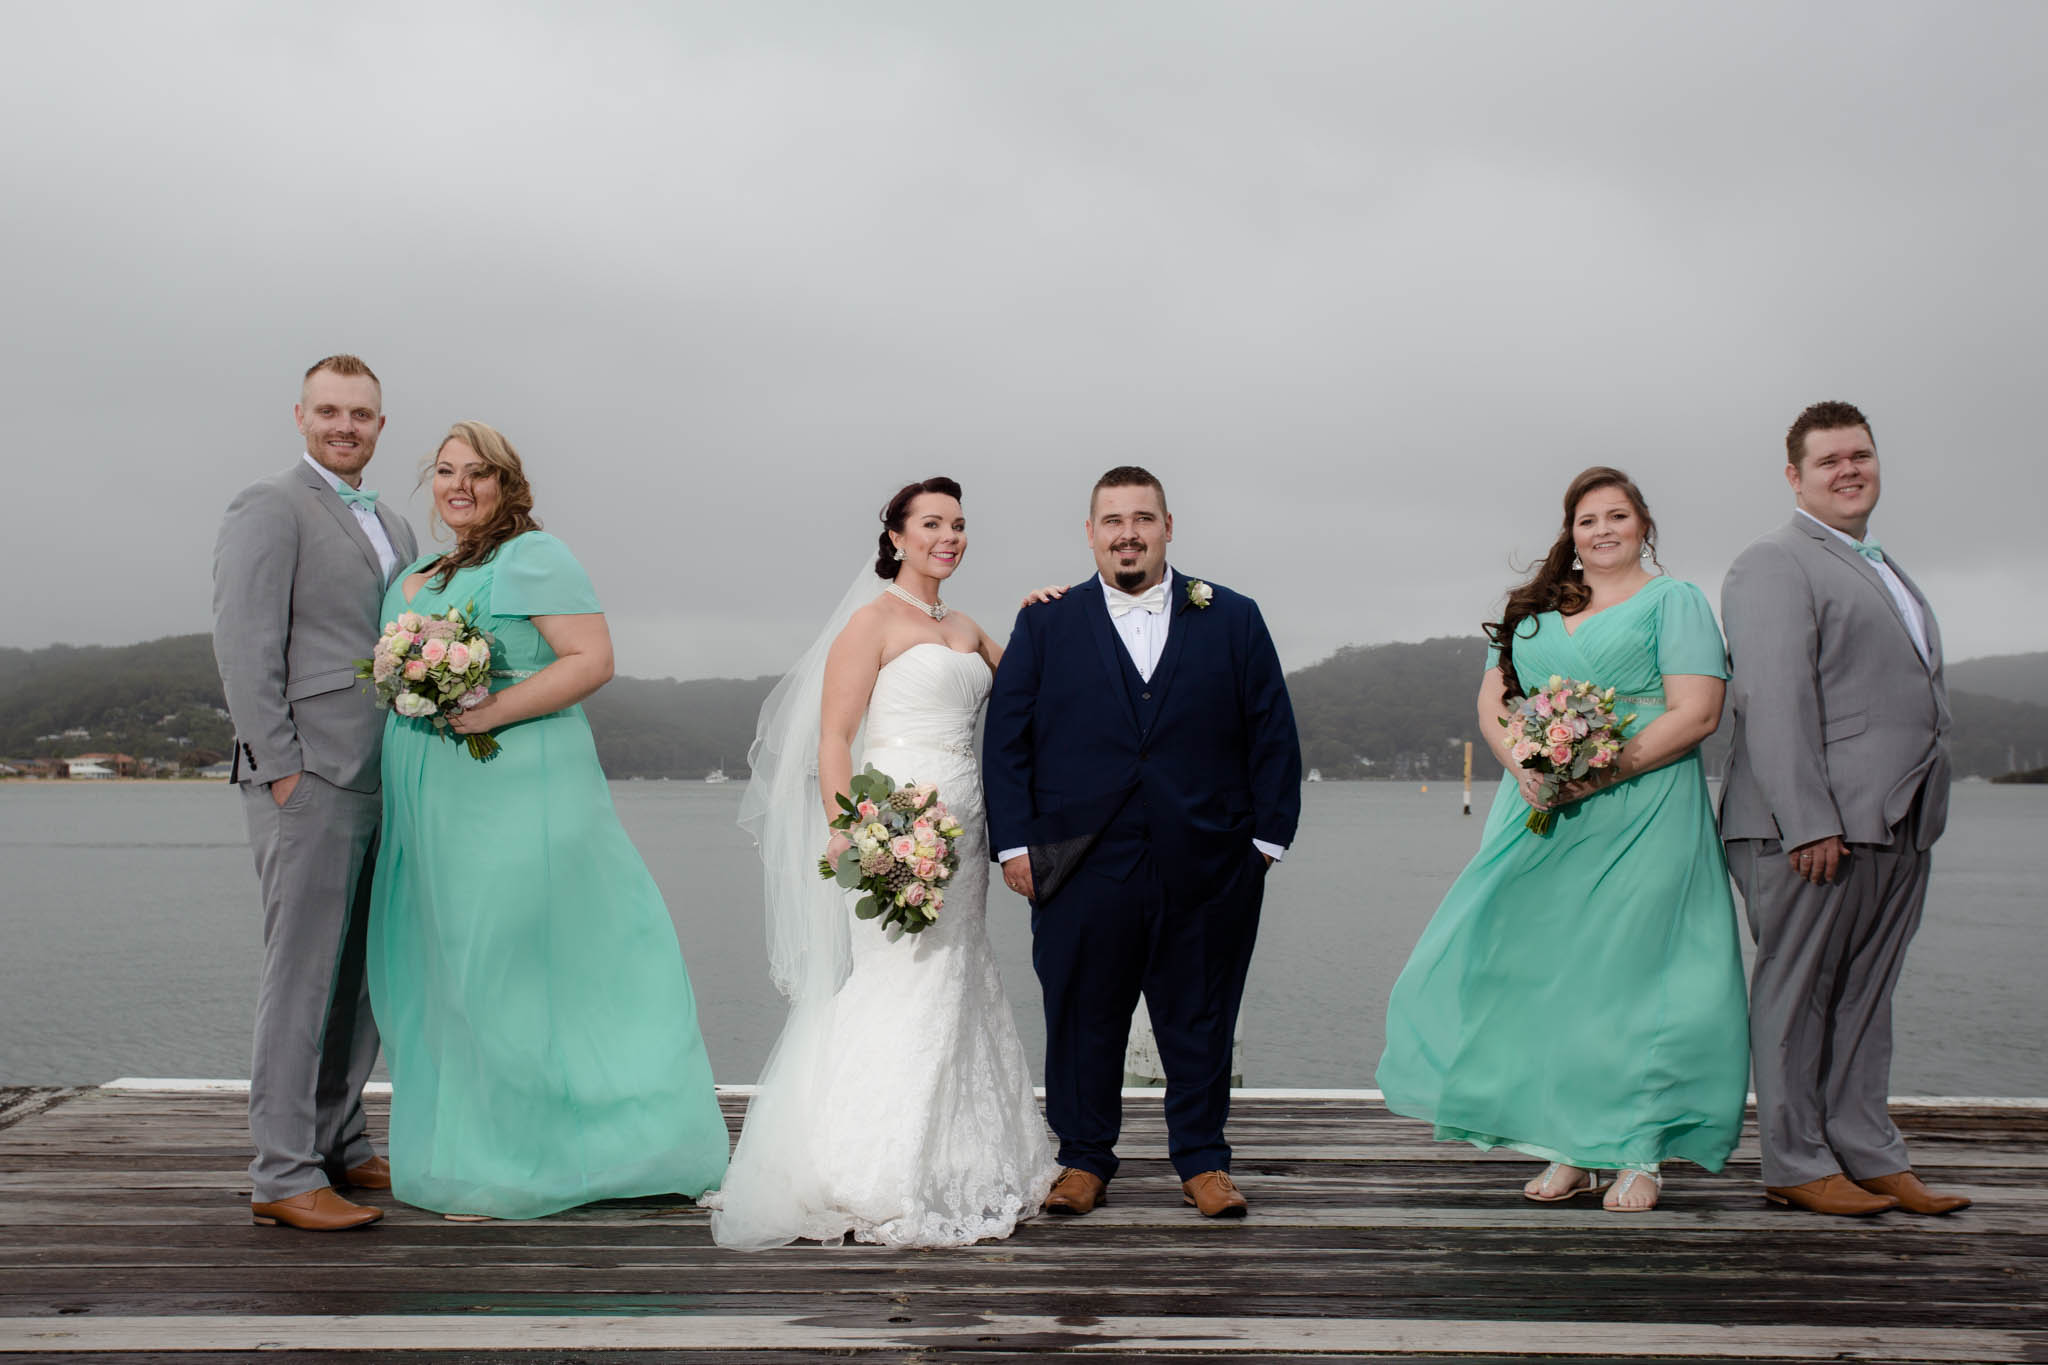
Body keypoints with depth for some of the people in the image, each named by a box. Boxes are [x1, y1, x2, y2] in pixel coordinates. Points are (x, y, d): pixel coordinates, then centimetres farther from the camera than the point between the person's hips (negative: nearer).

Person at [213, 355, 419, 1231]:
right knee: (303, 974, -6)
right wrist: (280, 766, -15)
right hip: (308, 779, -7)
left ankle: (341, 1143, 22)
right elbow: (242, 645, -11)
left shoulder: (393, 527, 21)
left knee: (365, 974, 11)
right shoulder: (269, 508, -3)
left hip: (380, 783, 8)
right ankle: (282, 1175, -1)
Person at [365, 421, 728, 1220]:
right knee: (441, 967, 10)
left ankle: (516, 1173, 3)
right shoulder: (414, 575, 20)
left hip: (514, 798, -8)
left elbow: (592, 659, -15)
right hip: (429, 808, 9)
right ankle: (464, 1147, 21)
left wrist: (492, 711, -22)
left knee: (508, 966, -6)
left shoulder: (534, 558, -6)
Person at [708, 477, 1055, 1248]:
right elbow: (833, 736, -9)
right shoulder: (874, 619, -2)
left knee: (951, 993, 9)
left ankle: (944, 1176, 17)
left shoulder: (965, 630, 19)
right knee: (893, 988, -11)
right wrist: (846, 831, -20)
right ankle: (864, 1188, -4)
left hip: (959, 830, 8)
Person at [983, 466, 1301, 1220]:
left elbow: (1272, 734, 7)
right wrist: (1013, 841, -3)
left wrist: (1269, 835, 1)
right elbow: (1005, 740, 4)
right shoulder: (1045, 625, 7)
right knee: (1083, 1020, 8)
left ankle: (1202, 1159, 24)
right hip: (1083, 868, 0)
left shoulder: (1233, 619, 8)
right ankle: (1084, 1158, 23)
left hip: (1208, 868, 1)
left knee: (1200, 1021, 9)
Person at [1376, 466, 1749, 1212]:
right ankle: (1571, 1149, 12)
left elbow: (1695, 713, -8)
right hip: (1541, 814, 5)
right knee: (1543, 973, 2)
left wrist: (1599, 775, -17)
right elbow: (1492, 703, 12)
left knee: (1631, 975, -3)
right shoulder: (1534, 610, 17)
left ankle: (1637, 1155, 7)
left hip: (1641, 820, -4)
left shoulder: (1674, 601, 2)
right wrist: (1527, 769, -8)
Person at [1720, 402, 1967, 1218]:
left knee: (1864, 996, 12)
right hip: (1815, 826, -8)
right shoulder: (1774, 564, -5)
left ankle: (1869, 1155, 18)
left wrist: (1923, 820, 17)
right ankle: (1796, 1165, 7)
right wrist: (1809, 822, -22)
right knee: (1798, 994, -1)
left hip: (1897, 826, 8)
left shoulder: (1885, 571, 24)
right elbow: (1774, 697, -15)